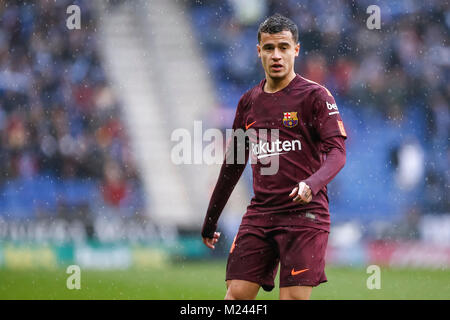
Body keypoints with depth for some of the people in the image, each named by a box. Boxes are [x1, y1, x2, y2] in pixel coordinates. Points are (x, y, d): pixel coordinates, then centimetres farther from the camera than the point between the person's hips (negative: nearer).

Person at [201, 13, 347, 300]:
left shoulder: (314, 96, -1)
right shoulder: (249, 102, 15)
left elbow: (337, 151, -10)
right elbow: (233, 165, 24)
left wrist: (312, 184, -31)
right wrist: (210, 221, 27)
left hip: (304, 214, -5)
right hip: (260, 213, 5)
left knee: (293, 297, -10)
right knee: (237, 294, -5)